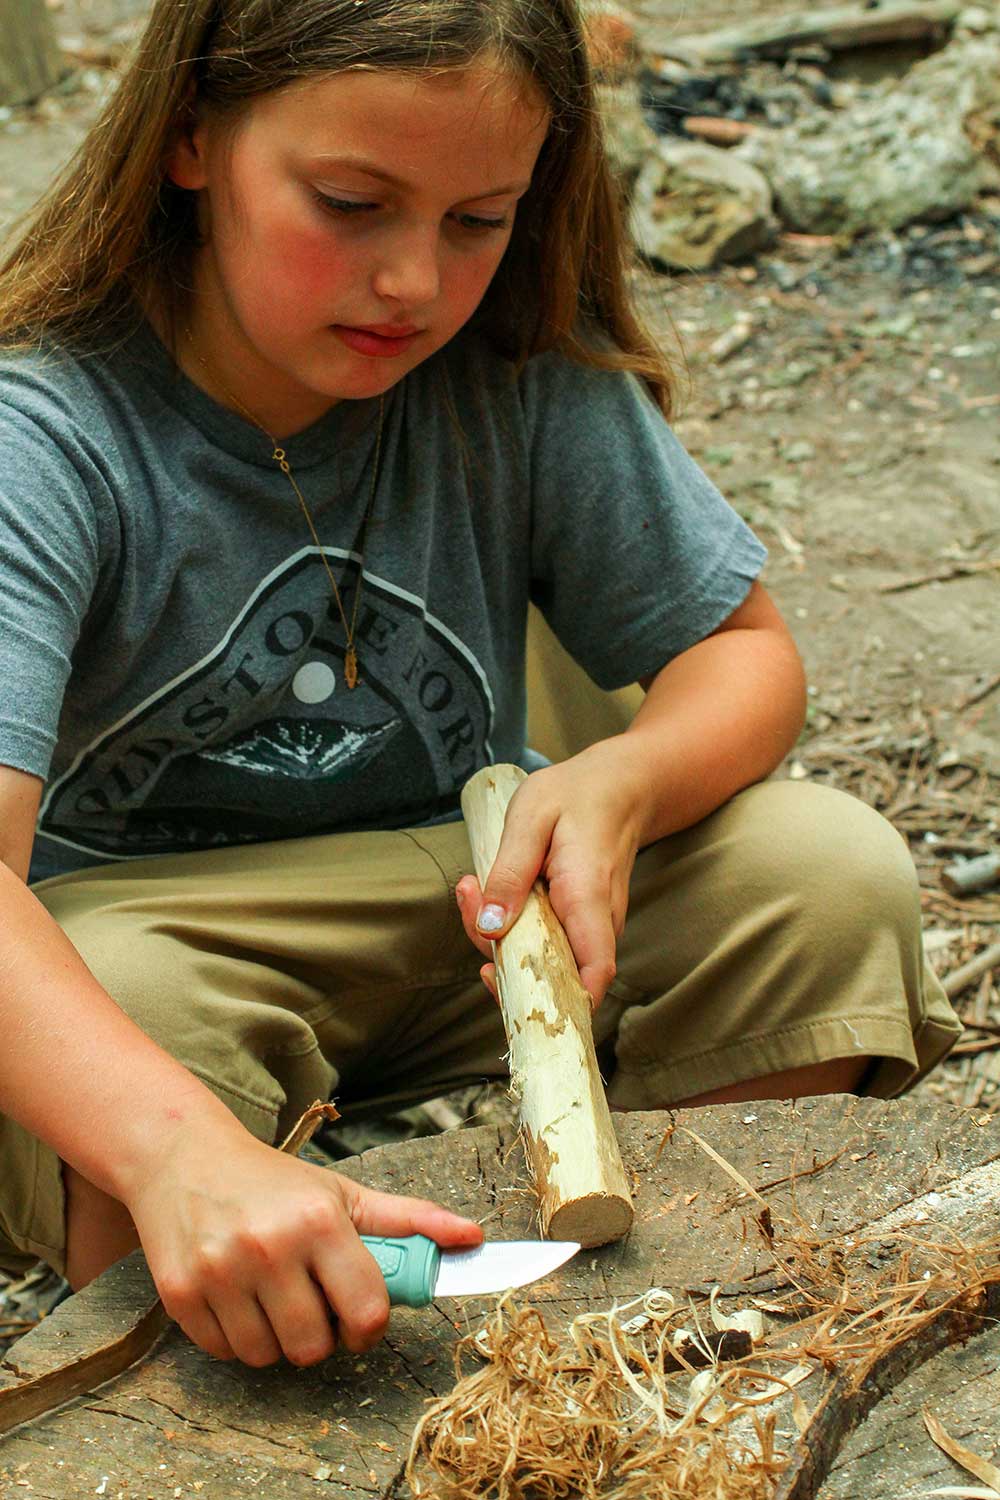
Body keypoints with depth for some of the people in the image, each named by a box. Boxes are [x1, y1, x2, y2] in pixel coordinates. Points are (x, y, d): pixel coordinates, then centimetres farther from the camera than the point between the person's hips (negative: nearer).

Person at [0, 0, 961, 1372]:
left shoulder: (530, 380, -10)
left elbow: (743, 650, 0)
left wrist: (625, 778, -26)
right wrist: (187, 1152, -56)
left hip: (468, 922, 4)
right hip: (143, 933, -3)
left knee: (832, 874, -17)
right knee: (127, 1001, -38)